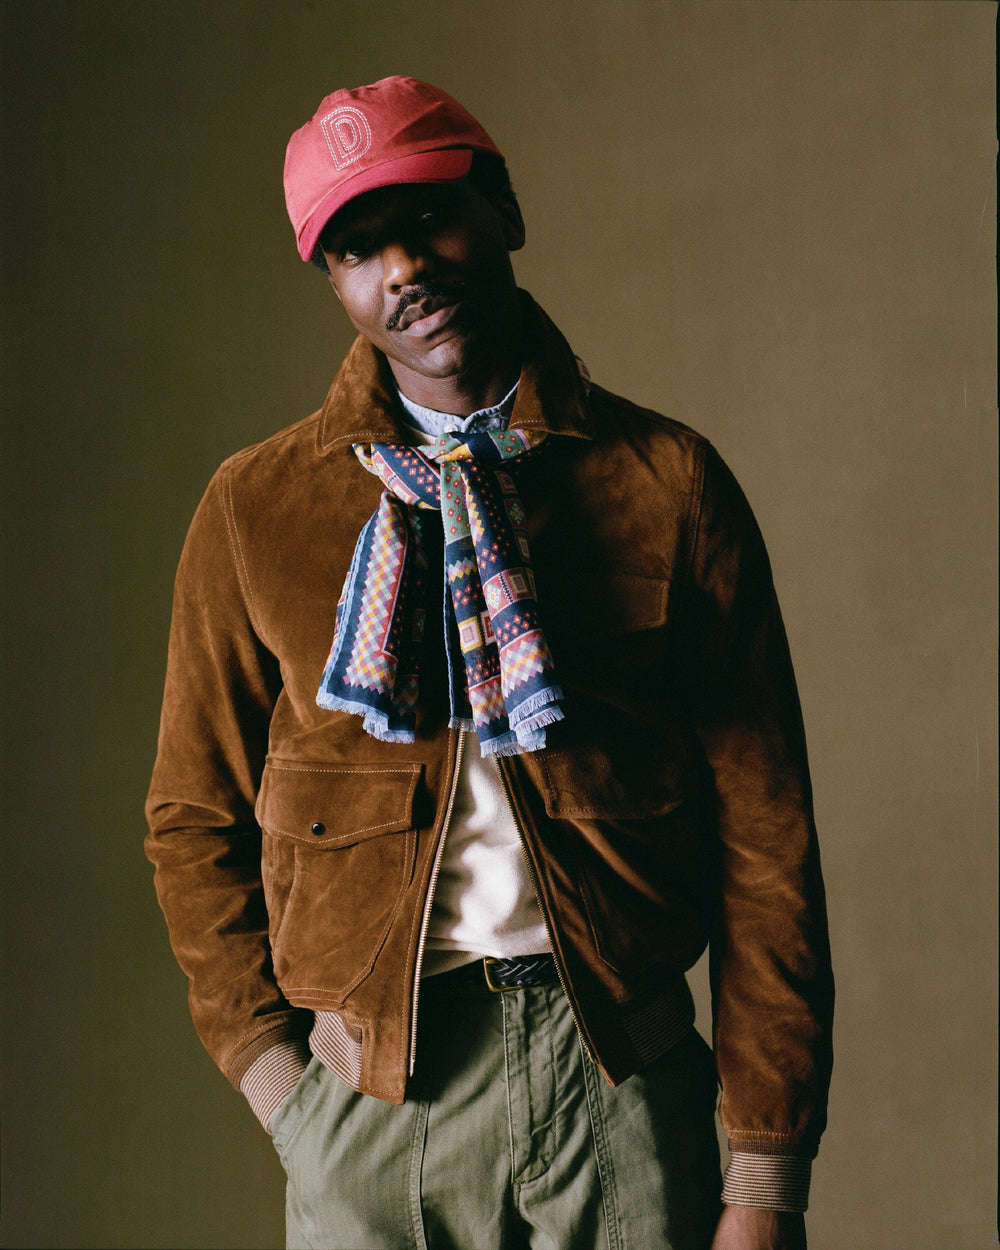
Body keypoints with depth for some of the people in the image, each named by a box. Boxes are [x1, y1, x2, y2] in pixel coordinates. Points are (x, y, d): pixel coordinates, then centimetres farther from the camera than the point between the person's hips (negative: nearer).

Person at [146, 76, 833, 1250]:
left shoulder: (671, 483, -2)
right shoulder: (255, 506, 2)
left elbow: (765, 835, -2)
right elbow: (194, 818, 9)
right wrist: (276, 1077, -1)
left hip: (624, 1072, 0)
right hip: (367, 1095, 1)